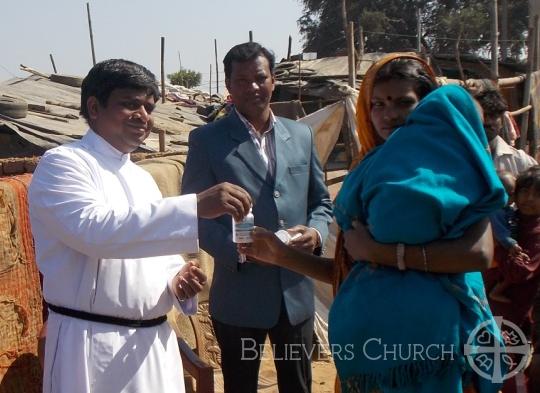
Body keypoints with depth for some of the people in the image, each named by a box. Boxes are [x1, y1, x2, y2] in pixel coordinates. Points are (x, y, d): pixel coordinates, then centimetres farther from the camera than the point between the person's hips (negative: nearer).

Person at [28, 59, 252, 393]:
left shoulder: (142, 178, 15)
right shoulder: (62, 164, -8)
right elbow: (95, 230, -26)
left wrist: (176, 280, -3)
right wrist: (196, 206, -32)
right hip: (93, 348, -6)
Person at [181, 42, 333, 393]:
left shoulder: (301, 135, 8)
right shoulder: (206, 140, -4)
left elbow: (322, 201, 12)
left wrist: (316, 232, -10)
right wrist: (237, 248, -23)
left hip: (296, 292, 3)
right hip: (239, 295, -3)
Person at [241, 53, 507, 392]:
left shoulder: (447, 163, -5)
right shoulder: (369, 174, 11)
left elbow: (480, 253, -19)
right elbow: (346, 270, 12)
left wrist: (381, 251, -17)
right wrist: (283, 255, 3)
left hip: (427, 331, -5)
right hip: (365, 333, 5)